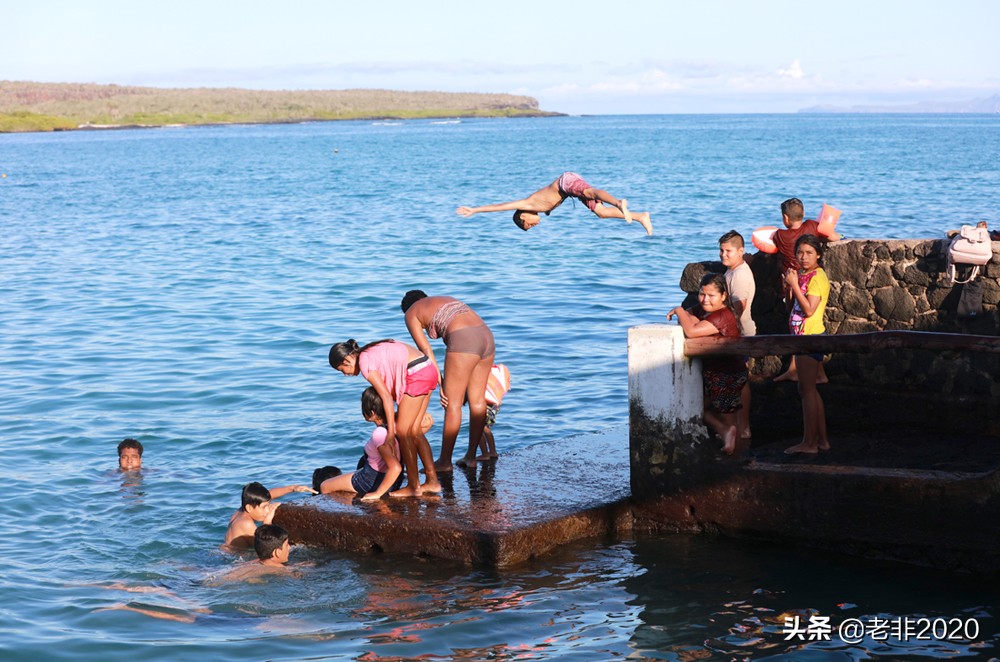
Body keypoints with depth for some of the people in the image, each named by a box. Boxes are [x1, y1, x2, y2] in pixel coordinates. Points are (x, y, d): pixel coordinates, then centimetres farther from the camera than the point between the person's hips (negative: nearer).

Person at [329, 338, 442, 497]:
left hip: (417, 374, -9)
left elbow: (387, 397, -11)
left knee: (403, 432, 0)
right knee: (414, 431, 14)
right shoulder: (371, 352, 19)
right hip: (429, 370, 9)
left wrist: (390, 432, -10)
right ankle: (432, 481, 17)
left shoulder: (365, 363, -8)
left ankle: (414, 486, 5)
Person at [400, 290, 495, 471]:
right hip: (486, 335, 7)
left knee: (452, 403, 1)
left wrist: (441, 384, 4)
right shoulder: (447, 300, 35)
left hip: (464, 341, -7)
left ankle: (444, 461, 9)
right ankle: (471, 457, 21)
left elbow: (426, 351, 6)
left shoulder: (411, 313, 16)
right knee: (477, 400, 13)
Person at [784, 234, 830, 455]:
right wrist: (790, 284, 5)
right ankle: (822, 439, 20)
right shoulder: (804, 275, 14)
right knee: (809, 389, 14)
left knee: (806, 389, -6)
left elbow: (809, 310, -24)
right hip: (804, 337, 10)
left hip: (811, 337, -10)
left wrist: (794, 284, -22)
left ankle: (809, 443, -1)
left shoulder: (816, 277, -15)